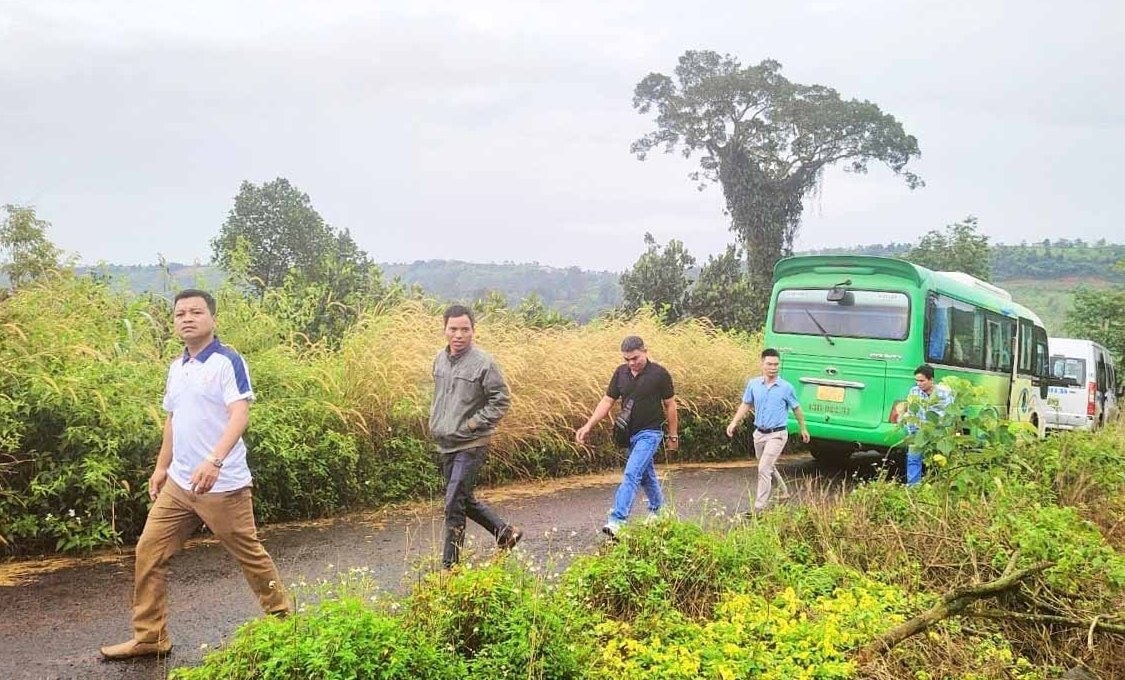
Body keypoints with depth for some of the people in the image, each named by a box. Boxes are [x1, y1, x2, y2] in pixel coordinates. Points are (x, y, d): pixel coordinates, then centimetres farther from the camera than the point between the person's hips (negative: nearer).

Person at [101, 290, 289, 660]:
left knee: (249, 555, 5)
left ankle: (281, 617, 26)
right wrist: (161, 467, 23)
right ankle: (149, 637, 19)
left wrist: (214, 461, -38)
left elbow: (240, 414, -25)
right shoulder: (176, 367, 12)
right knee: (149, 552, 7)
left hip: (222, 485, -7)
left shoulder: (228, 362, -13)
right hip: (178, 483, 8)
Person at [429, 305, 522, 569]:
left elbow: (501, 400, -11)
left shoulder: (483, 363, -14)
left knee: (454, 504, -9)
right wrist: (434, 422, 10)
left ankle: (450, 565, 3)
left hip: (470, 446, -8)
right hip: (445, 445, 8)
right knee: (465, 500, 18)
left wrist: (473, 424, -15)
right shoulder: (440, 359, 7)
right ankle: (505, 532, 36)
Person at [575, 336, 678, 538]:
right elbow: (607, 401, 3)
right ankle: (657, 508, 40)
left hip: (650, 432, -6)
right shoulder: (621, 372, 0)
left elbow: (670, 405, -3)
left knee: (632, 474, -17)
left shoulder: (659, 374, -12)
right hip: (629, 433, 6)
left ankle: (617, 521, -23)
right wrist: (588, 426, -7)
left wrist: (673, 435, 2)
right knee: (645, 474, 20)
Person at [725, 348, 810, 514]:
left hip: (777, 435, -5)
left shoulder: (786, 387, -8)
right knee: (769, 467, 21)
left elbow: (796, 409, 5)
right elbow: (746, 405, 9)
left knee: (764, 469, -14)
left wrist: (803, 429, 13)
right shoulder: (753, 384, -1)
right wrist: (734, 422, -2)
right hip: (759, 433, 5)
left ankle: (759, 508, -10)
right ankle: (783, 492, 44)